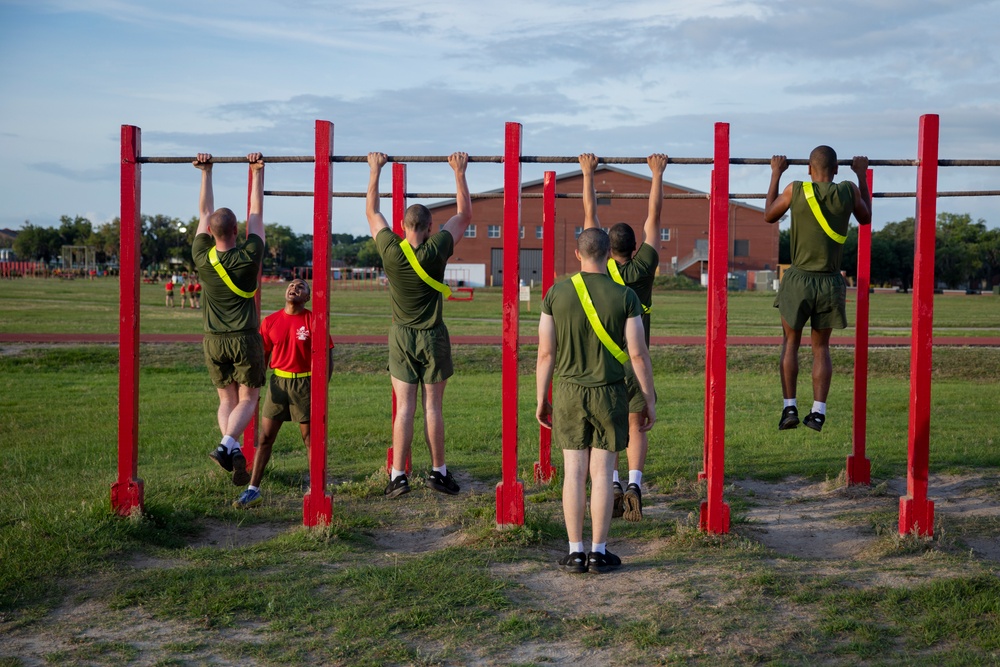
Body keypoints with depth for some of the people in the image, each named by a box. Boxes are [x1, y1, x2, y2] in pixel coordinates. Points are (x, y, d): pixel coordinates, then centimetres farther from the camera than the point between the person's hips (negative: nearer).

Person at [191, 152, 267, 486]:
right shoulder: (249, 256, -13)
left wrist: (206, 172, 12)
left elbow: (204, 213, 4)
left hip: (214, 341, 3)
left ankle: (229, 446, -8)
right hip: (245, 339, -2)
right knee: (247, 399, 6)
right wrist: (258, 172, 3)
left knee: (227, 400, 13)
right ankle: (228, 443, -18)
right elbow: (256, 214, -4)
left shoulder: (203, 258, -7)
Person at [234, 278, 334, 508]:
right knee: (265, 437, 4)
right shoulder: (270, 321, 5)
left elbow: (327, 356, -5)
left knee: (311, 439, 3)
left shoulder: (313, 320, -5)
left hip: (305, 383, -3)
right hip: (278, 382, 4)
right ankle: (253, 491, 10)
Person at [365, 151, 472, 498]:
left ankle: (398, 475, -1)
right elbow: (464, 214, 0)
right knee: (433, 407, 4)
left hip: (401, 337, 1)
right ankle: (438, 472, 13)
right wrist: (459, 172, 7)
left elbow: (371, 212, 7)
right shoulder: (436, 251, -12)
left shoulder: (391, 251, -9)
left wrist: (375, 170, 15)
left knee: (404, 407, 1)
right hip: (433, 337, -1)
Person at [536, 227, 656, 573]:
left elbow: (546, 353, -1)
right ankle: (599, 552, 8)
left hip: (569, 393, 1)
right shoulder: (625, 296, -7)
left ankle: (575, 553, 7)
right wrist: (649, 401, 3)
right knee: (602, 473, 4)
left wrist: (541, 399, 8)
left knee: (574, 472, 4)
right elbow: (638, 354, -7)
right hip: (610, 393, -1)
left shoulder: (556, 293, -3)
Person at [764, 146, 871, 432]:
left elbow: (769, 215, 11)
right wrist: (862, 175, 23)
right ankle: (818, 412, 6)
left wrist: (776, 174, 19)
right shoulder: (849, 190, -4)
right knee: (821, 347, 13)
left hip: (799, 279, -1)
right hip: (831, 282, 1)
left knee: (790, 342, 13)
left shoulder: (795, 190, -8)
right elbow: (866, 218, 17)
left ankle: (789, 408, 5)